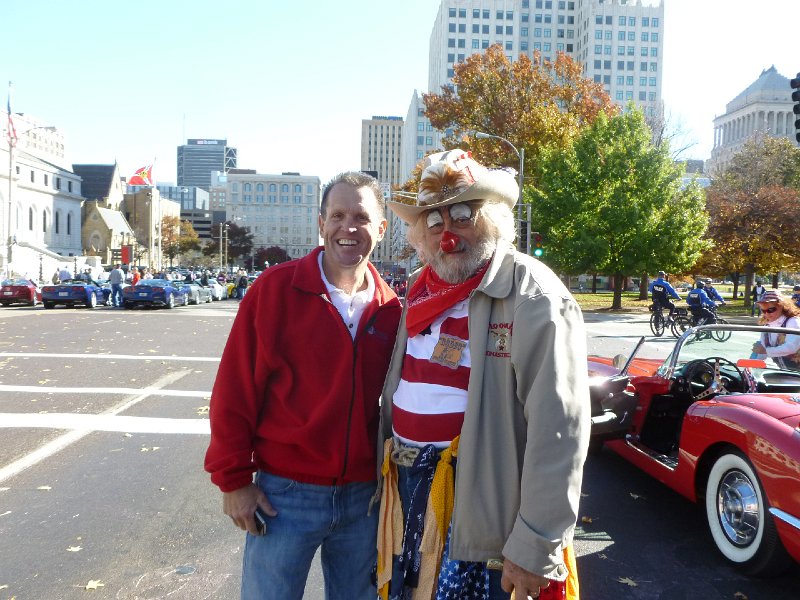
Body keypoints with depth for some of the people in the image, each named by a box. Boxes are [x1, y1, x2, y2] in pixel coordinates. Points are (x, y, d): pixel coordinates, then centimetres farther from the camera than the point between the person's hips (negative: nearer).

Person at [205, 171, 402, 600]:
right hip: (285, 493, -3)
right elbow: (235, 390, -9)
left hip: (364, 497, 3)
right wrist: (233, 479, -8)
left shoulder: (390, 310, 0)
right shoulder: (275, 288, -10)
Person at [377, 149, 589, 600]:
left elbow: (558, 432, -21)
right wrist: (389, 471, 12)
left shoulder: (532, 297, -16)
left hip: (479, 505, -7)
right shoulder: (422, 291, 8)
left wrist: (536, 550, -20)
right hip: (409, 491, 7)